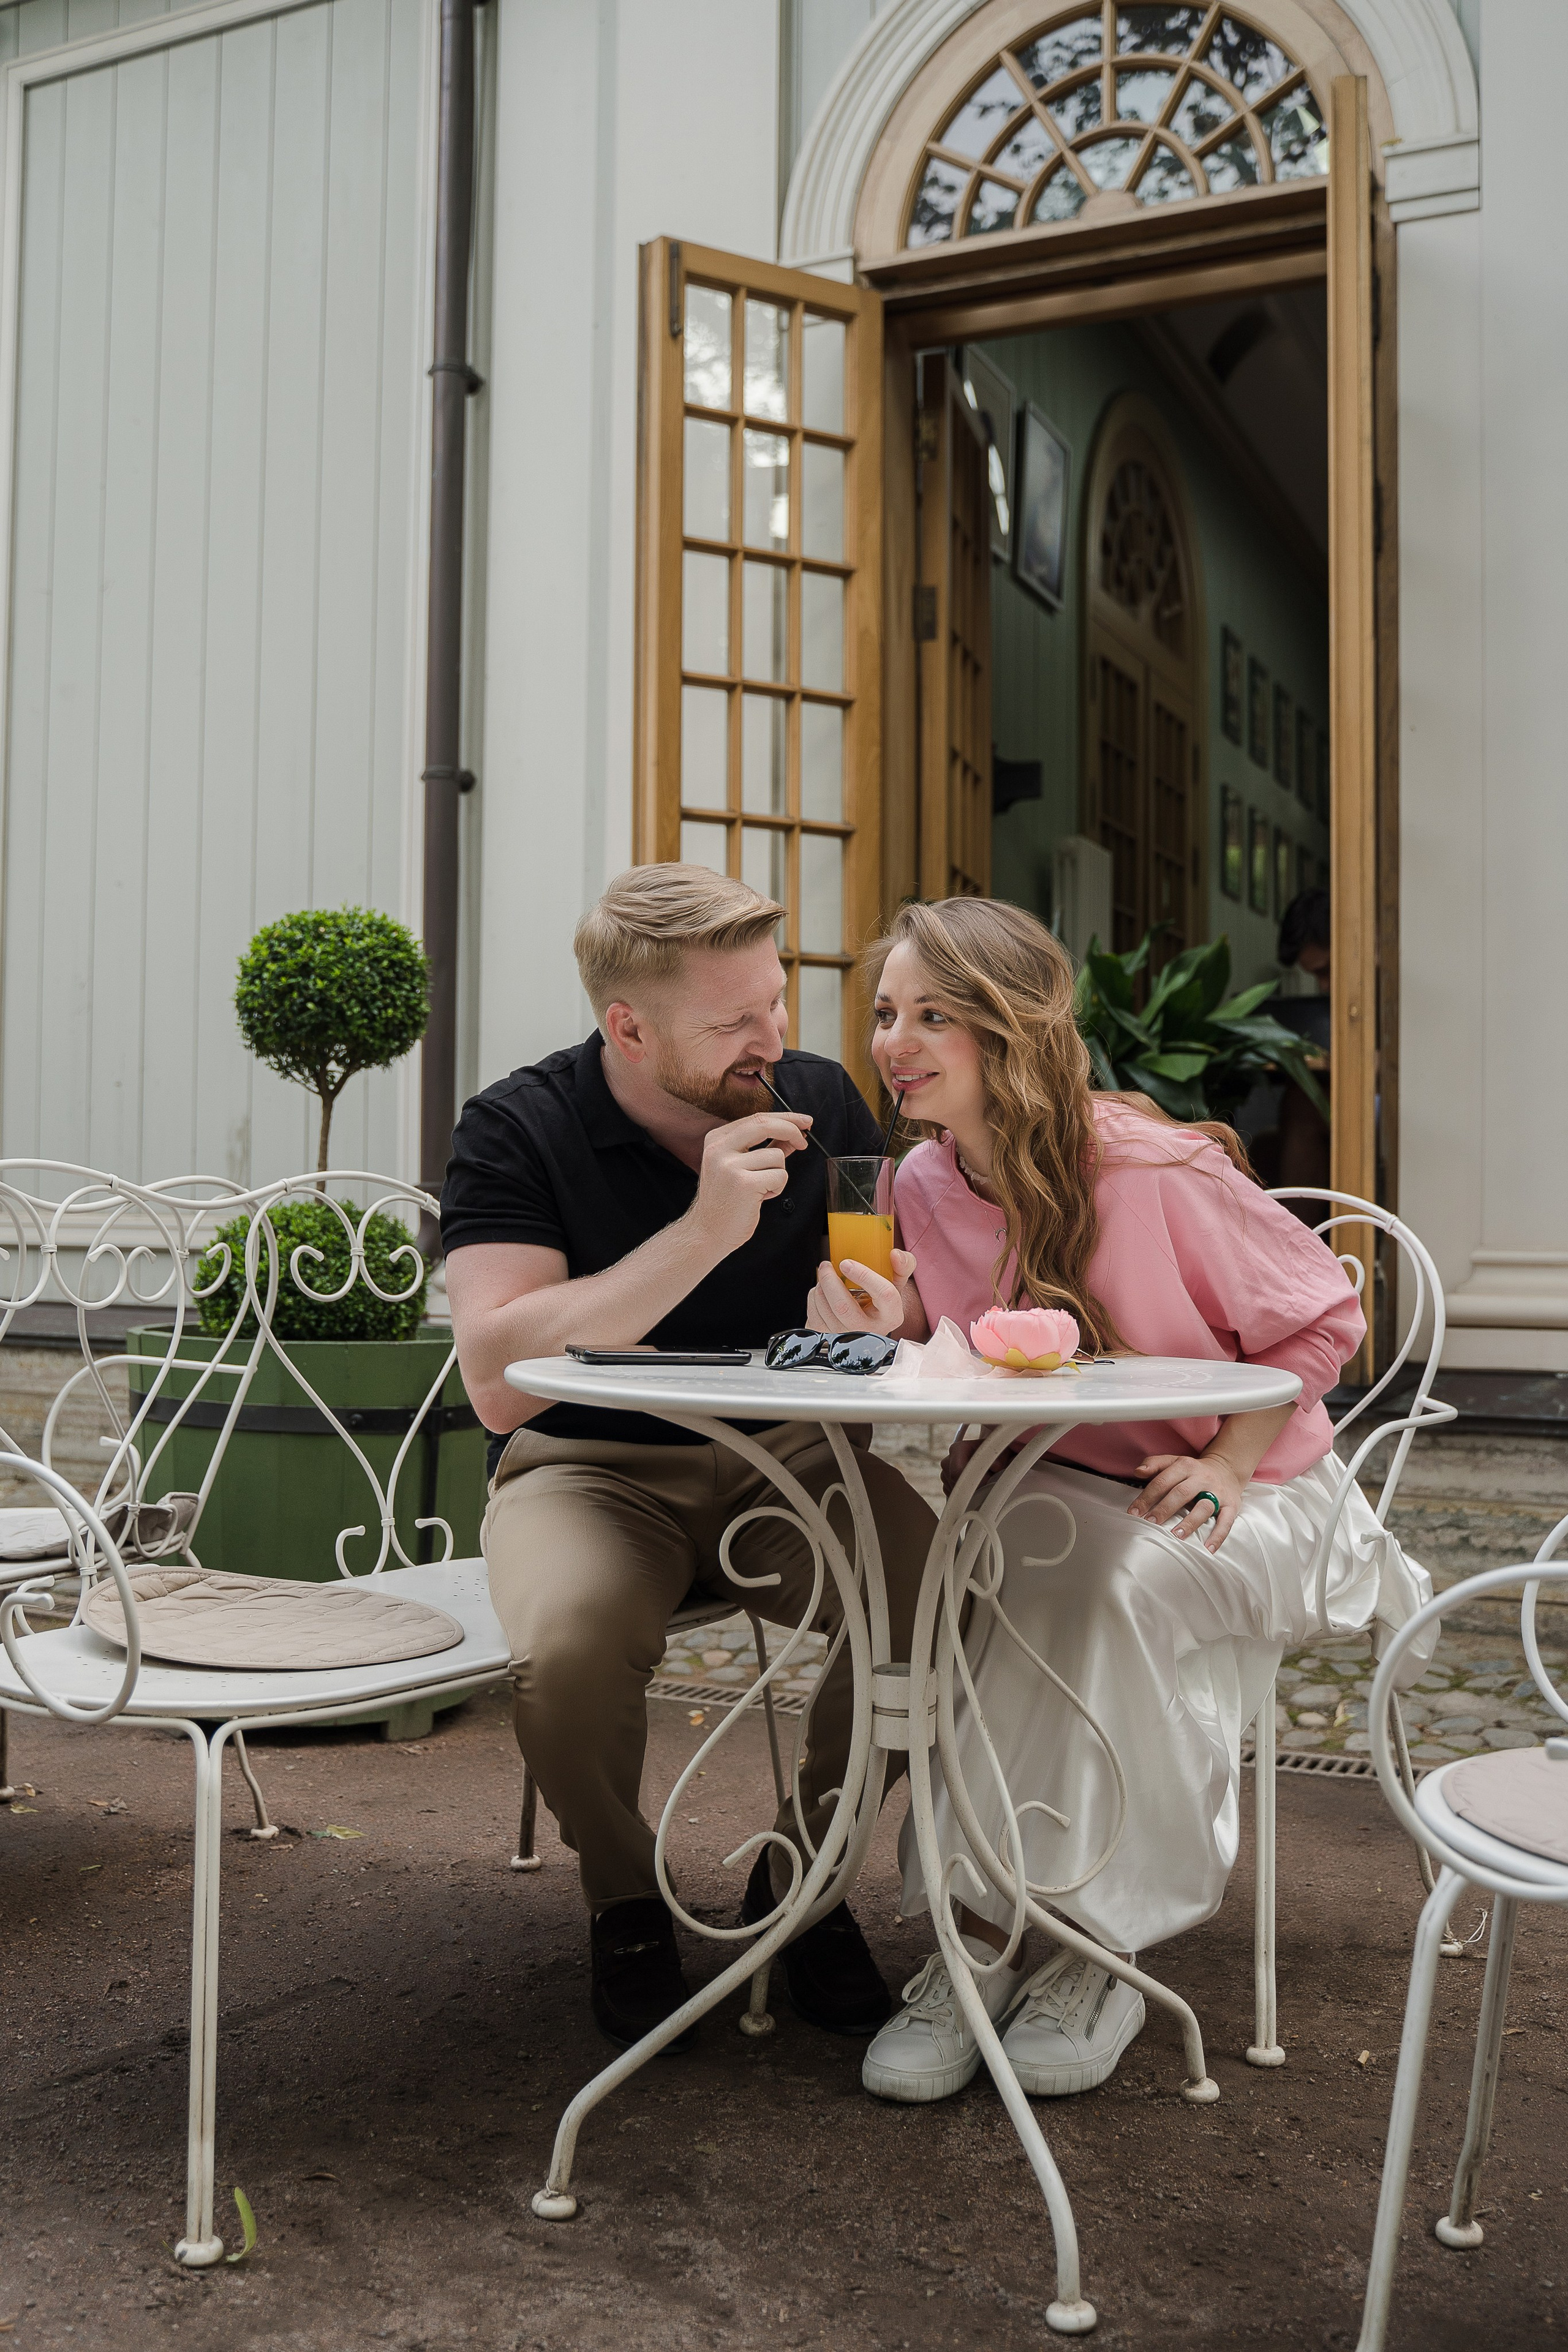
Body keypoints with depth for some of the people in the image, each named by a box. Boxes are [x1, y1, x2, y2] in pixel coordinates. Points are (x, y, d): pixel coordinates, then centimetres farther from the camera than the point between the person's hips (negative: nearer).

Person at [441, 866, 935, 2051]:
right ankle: (626, 1904, 1)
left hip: (792, 1458, 3)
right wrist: (704, 1231, -31)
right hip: (595, 1466, -2)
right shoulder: (519, 1131, -12)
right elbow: (498, 1380, -24)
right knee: (570, 1644, -34)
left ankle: (803, 1880, 3)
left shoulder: (821, 1100, -1)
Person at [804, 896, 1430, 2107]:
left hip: (1247, 1486, -4)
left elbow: (1320, 1317, -9)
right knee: (1017, 1566, -29)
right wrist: (887, 1339, -17)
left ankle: (1099, 1945, -16)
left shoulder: (1153, 1168, -22)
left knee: (1109, 1583, -33)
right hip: (1052, 1484, 4)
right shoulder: (922, 1184, -5)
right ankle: (982, 1937, -19)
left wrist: (1229, 1464, -15)